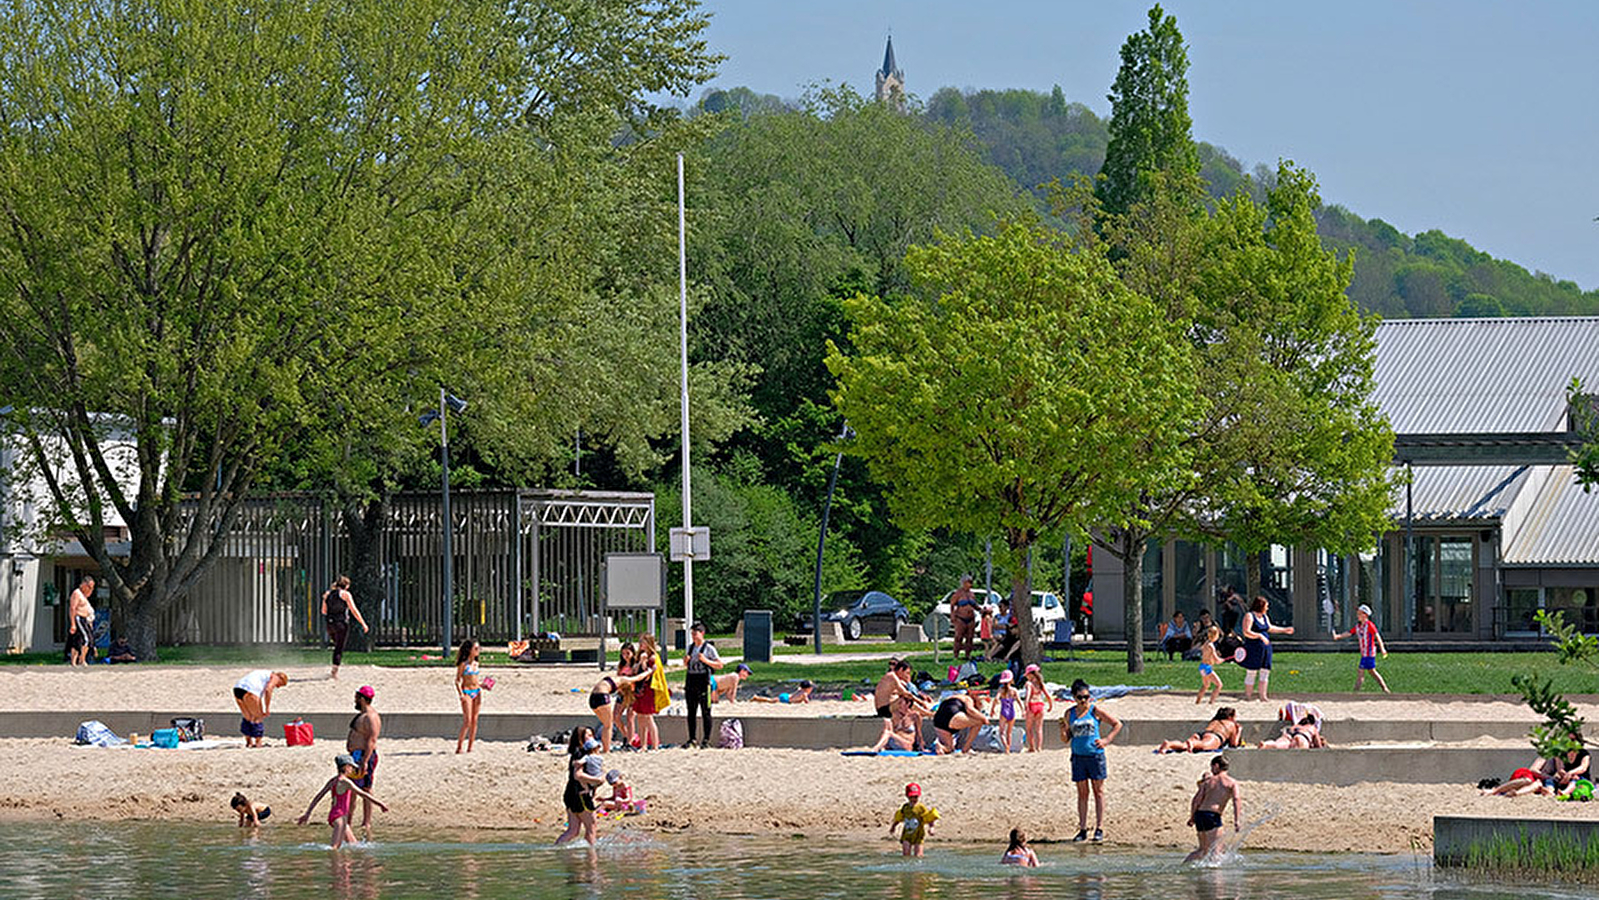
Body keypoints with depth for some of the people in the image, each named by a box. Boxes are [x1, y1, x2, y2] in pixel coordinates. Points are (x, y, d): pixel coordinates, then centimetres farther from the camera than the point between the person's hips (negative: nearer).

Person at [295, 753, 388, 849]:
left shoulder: (333, 780, 12)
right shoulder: (344, 781, -13)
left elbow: (318, 797, 16)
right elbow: (363, 794, -13)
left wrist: (307, 814, 22)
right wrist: (379, 803, -7)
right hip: (339, 816, -10)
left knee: (353, 844, 18)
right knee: (334, 848, -20)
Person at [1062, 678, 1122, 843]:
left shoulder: (1095, 711, -3)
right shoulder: (1070, 714, 6)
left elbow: (1117, 724, 2)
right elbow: (1065, 740, 10)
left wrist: (1106, 740, -9)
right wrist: (1062, 729, -10)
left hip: (1095, 755, -3)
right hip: (1078, 756, 3)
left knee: (1098, 791, 1)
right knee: (1082, 794, 6)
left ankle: (1099, 828, 4)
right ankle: (1082, 829, 9)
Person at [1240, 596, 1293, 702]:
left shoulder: (1264, 617, 15)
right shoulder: (1249, 616, -10)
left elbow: (1270, 628, 30)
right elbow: (1246, 632, -20)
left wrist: (1285, 630, 31)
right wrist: (1260, 636, -28)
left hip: (1266, 648, 8)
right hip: (1253, 649, -8)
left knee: (1265, 672, 5)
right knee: (1251, 673, -5)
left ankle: (1263, 696, 9)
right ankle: (1247, 696, 1)